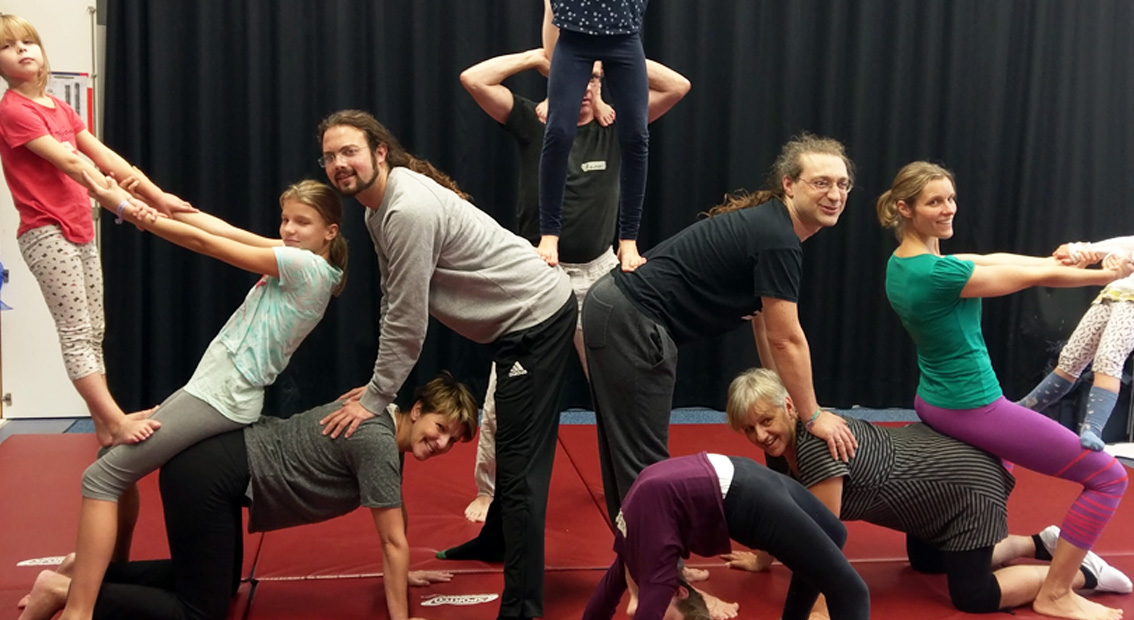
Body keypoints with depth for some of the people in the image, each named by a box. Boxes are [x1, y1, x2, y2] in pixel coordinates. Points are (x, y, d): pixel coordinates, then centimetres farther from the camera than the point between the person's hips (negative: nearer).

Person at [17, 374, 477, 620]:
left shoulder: (382, 422, 10)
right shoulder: (379, 441, -18)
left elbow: (394, 514, 24)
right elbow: (393, 541, -13)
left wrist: (402, 573, 30)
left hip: (220, 465, 10)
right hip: (207, 477, -10)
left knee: (219, 581, 25)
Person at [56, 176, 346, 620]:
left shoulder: (305, 264, -14)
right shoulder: (296, 259, 13)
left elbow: (206, 243, -12)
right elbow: (220, 229, 6)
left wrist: (127, 208, -7)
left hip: (221, 396, -10)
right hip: (217, 388, 10)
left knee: (102, 477, -12)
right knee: (121, 458, 22)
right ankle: (93, 571, 30)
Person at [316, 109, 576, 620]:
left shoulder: (409, 210, -25)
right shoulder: (378, 209, 7)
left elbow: (407, 324, -23)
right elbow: (393, 306, 9)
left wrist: (374, 399, -15)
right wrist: (381, 385, 4)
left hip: (539, 318, -10)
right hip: (522, 318, 10)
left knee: (521, 462, -11)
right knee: (512, 444, 26)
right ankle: (498, 540, 45)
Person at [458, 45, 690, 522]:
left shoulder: (614, 129, 0)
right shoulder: (532, 124, -6)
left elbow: (678, 86, -6)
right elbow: (473, 79, -17)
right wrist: (536, 57, -11)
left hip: (599, 274, 2)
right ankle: (488, 490, 19)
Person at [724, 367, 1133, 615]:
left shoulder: (815, 445, -36)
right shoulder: (781, 448, -10)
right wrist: (761, 559, 11)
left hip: (968, 482, -10)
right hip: (933, 463, 10)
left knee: (973, 596, -3)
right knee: (926, 564, 28)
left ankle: (1084, 573, 14)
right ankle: (1040, 543, 38)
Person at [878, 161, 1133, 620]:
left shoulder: (901, 264, 2)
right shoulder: (938, 274, -26)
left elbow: (993, 260, 9)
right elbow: (1034, 278, -15)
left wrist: (1053, 259, 2)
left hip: (933, 403, 10)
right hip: (972, 408, -10)